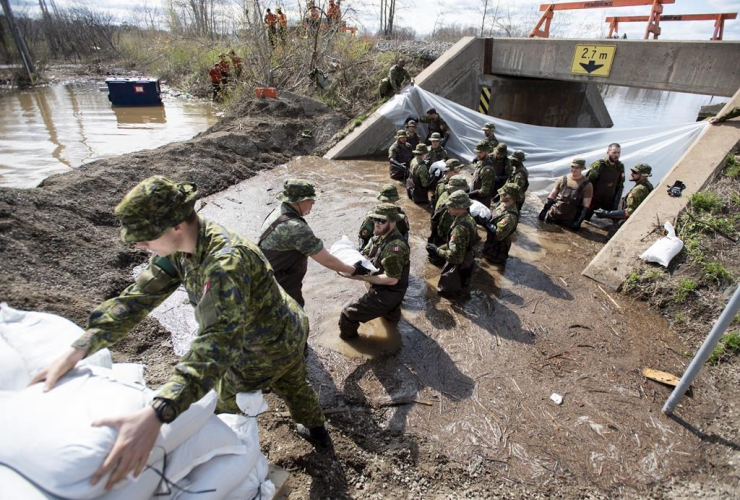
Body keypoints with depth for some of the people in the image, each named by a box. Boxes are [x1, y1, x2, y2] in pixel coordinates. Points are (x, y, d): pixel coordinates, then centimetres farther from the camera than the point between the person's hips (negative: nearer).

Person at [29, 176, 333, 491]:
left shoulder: (227, 261, -42)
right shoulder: (177, 248, -12)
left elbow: (220, 340, -51)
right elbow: (140, 296, -10)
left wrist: (155, 415, -59)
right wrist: (76, 351, -17)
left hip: (264, 349, -8)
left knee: (227, 404, 17)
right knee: (292, 385, 31)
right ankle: (317, 432, 59)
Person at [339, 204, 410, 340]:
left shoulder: (395, 247, -32)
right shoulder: (379, 236, -3)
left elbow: (391, 279, -32)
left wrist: (361, 277, -32)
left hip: (387, 294, -9)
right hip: (383, 289, 9)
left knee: (348, 313, -5)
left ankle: (348, 337, 21)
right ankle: (391, 312, 73)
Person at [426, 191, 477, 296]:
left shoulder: (460, 228, -35)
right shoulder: (469, 219, -5)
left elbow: (454, 256, -33)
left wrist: (437, 250, -21)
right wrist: (440, 248, 0)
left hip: (458, 267, -9)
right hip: (467, 262, 9)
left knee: (442, 290, 12)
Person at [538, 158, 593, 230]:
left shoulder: (587, 185, -7)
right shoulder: (563, 179, 2)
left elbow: (586, 206, -9)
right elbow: (552, 195, 6)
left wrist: (579, 221, -17)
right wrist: (544, 210, 0)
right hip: (552, 215, 2)